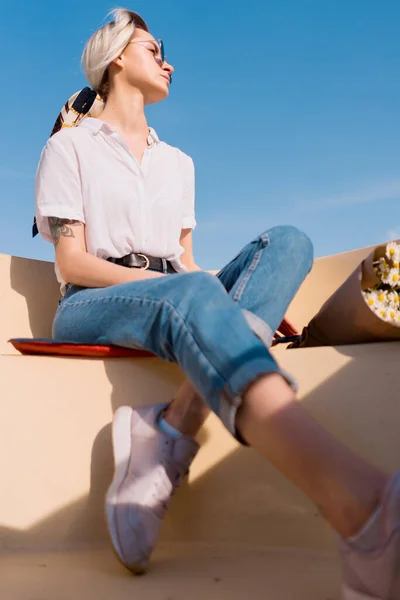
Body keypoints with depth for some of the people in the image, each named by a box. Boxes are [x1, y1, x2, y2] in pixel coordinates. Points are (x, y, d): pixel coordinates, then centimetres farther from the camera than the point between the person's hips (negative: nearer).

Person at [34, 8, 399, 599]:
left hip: (175, 302, 5)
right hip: (93, 308, -5)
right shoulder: (70, 146, 10)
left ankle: (169, 435, -39)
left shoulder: (178, 163, 25)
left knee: (287, 242, -18)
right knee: (192, 294, -39)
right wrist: (169, 280, -16)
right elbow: (70, 263, -2)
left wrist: (251, 298, -3)